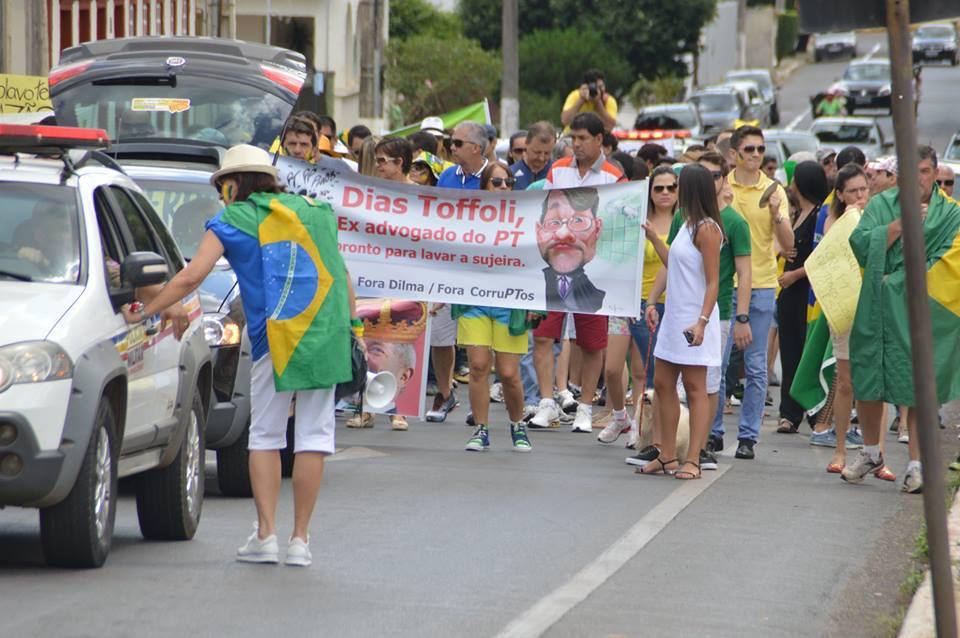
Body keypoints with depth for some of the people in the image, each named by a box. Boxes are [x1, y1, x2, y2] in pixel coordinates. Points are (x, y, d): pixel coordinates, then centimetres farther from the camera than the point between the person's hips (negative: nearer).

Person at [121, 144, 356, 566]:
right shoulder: (314, 212, 18)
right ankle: (300, 539, 3)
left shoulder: (232, 222, 5)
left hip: (275, 338, -3)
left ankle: (265, 534, 2)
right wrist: (352, 324, 20)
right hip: (326, 333, 3)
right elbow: (340, 272, 18)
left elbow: (190, 278, 0)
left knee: (265, 436, 9)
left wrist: (142, 314, 7)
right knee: (313, 435, 4)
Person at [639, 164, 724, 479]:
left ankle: (693, 460, -2)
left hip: (694, 320, -9)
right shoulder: (687, 225, 13)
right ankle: (667, 458, 14)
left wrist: (702, 321, -25)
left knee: (695, 389, -4)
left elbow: (712, 282, -17)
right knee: (663, 384, 9)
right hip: (674, 316, 9)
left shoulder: (706, 229, -14)